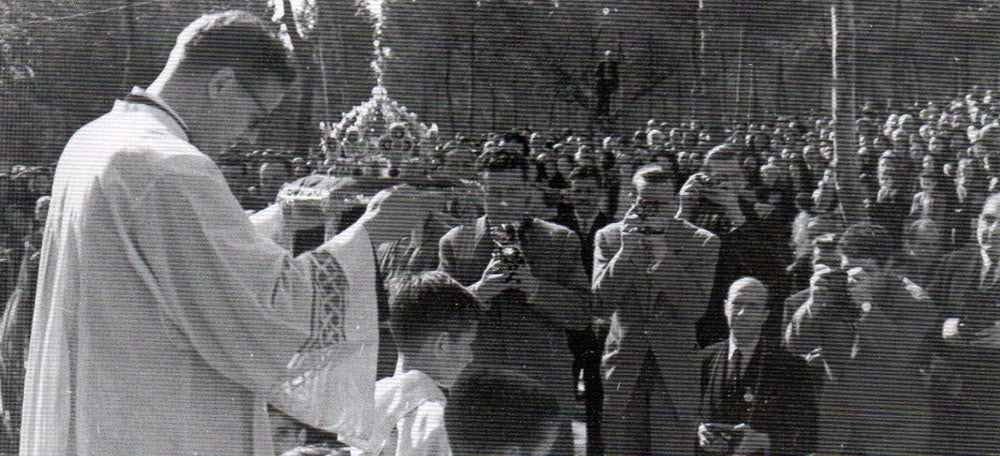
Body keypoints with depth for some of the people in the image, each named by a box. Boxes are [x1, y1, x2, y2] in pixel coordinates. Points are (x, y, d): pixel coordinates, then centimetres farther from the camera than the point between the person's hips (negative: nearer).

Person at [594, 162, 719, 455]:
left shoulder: (701, 242, 1)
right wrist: (625, 252, -14)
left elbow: (696, 308, -10)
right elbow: (601, 307, -4)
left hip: (675, 368, -1)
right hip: (622, 367, 1)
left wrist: (662, 252, -15)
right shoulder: (609, 237, 4)